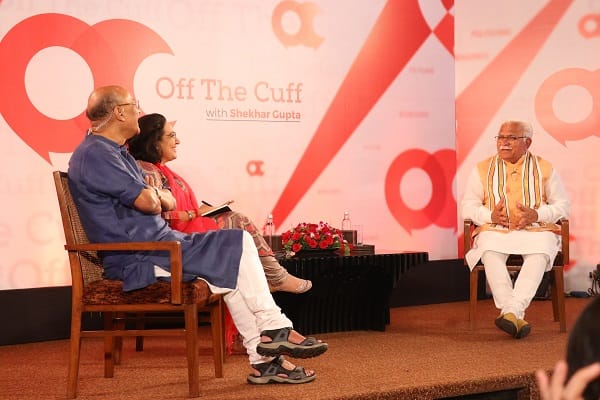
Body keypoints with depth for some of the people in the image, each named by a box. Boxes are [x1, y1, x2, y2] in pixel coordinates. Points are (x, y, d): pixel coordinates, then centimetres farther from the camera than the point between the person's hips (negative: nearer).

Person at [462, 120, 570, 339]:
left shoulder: (544, 168, 13)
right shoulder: (482, 169, 14)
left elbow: (562, 205, 10)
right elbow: (468, 206, 12)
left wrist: (536, 215, -9)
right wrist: (490, 215, -9)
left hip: (536, 230, 0)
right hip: (494, 230, 0)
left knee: (540, 252, -37)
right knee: (490, 253, -36)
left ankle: (512, 311, -46)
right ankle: (516, 318, -42)